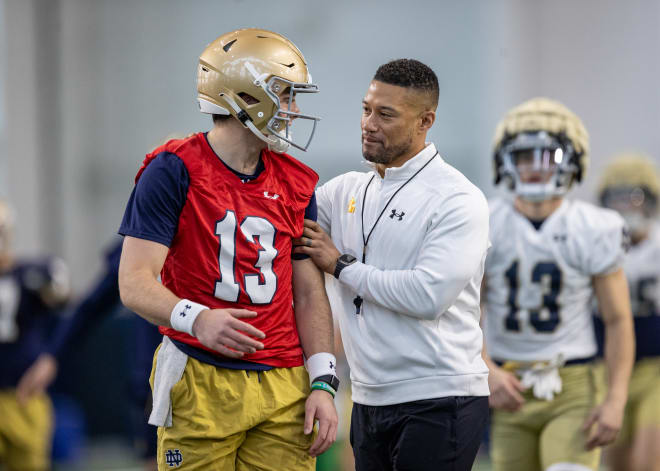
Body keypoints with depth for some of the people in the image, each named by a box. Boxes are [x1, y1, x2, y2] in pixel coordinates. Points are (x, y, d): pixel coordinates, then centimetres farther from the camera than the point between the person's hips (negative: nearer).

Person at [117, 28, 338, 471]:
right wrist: (196, 319, -29)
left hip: (284, 389, 5)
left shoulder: (296, 185, 12)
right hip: (201, 383, -4)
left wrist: (322, 384, 3)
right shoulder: (175, 172, -6)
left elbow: (309, 295, 14)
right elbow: (135, 283, -11)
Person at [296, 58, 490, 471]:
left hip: (438, 403, -6)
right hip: (370, 401, 7)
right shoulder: (348, 190, 12)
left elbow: (429, 295, -19)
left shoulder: (458, 200, -9)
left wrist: (342, 265, -10)